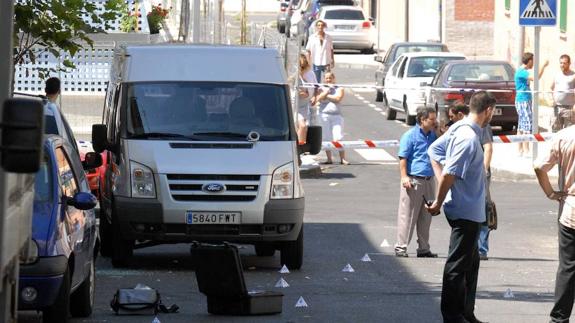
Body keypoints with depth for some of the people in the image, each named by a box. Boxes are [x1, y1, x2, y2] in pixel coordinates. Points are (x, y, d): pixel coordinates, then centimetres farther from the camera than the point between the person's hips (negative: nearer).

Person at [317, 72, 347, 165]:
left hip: (336, 115, -1)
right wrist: (327, 90, -5)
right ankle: (329, 159, 6)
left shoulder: (339, 89, 10)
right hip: (324, 114, 1)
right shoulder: (322, 89, 12)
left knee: (338, 138, -10)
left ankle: (343, 159, -11)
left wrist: (327, 96, -2)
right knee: (326, 138, 0)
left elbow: (338, 98, -8)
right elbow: (319, 99, -6)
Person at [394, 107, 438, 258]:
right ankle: (401, 247, -1)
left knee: (426, 217, 11)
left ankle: (424, 248, 18)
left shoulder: (433, 135, 15)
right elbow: (403, 158, -8)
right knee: (407, 215, -4)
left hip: (428, 181, 7)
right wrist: (404, 177, -18)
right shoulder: (410, 136, -5)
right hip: (413, 180, -7)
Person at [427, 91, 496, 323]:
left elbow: (433, 150, 16)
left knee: (471, 262, 19)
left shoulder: (458, 128, 5)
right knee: (458, 266, -1)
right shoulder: (469, 139, -24)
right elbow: (449, 174, -26)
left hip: (468, 211, 10)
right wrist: (438, 204, -15)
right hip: (466, 212, -10)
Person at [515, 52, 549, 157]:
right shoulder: (521, 72, -17)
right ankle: (526, 151, -15)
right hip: (523, 101, -11)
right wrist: (543, 66, -21)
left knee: (521, 127, 11)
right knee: (527, 125, -12)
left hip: (524, 101, 11)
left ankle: (521, 150, 13)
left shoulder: (523, 71, 16)